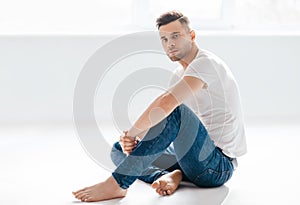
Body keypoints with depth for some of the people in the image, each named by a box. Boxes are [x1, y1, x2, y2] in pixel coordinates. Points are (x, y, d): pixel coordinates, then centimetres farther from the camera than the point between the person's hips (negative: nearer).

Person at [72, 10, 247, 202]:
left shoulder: (206, 63, -15)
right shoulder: (180, 75, 14)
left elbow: (166, 103, -31)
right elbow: (154, 122, 7)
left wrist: (132, 133, -19)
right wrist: (132, 141, -13)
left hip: (220, 165, -9)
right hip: (196, 158, 9)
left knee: (175, 112, -36)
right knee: (119, 150, 9)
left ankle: (116, 184, -32)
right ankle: (171, 175, -17)